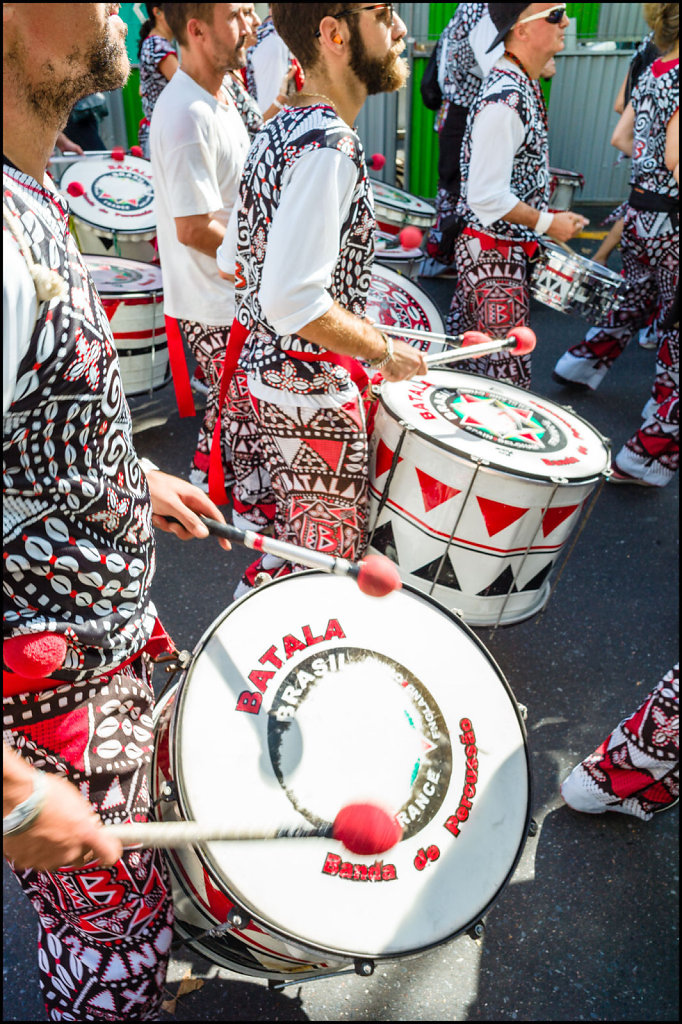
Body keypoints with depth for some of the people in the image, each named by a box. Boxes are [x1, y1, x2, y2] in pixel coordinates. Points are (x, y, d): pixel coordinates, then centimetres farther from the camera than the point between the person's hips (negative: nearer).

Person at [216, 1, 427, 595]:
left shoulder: (279, 130, 9)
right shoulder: (328, 145, -22)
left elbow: (236, 260, 15)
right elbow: (293, 302, -31)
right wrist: (385, 353, -17)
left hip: (263, 365, 10)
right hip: (312, 390, -10)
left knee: (296, 533, 28)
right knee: (325, 555, 10)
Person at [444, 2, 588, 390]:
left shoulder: (522, 85, 10)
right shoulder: (505, 101, -23)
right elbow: (487, 196, -26)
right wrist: (547, 223, -16)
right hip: (496, 253, -10)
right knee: (508, 375, 0)